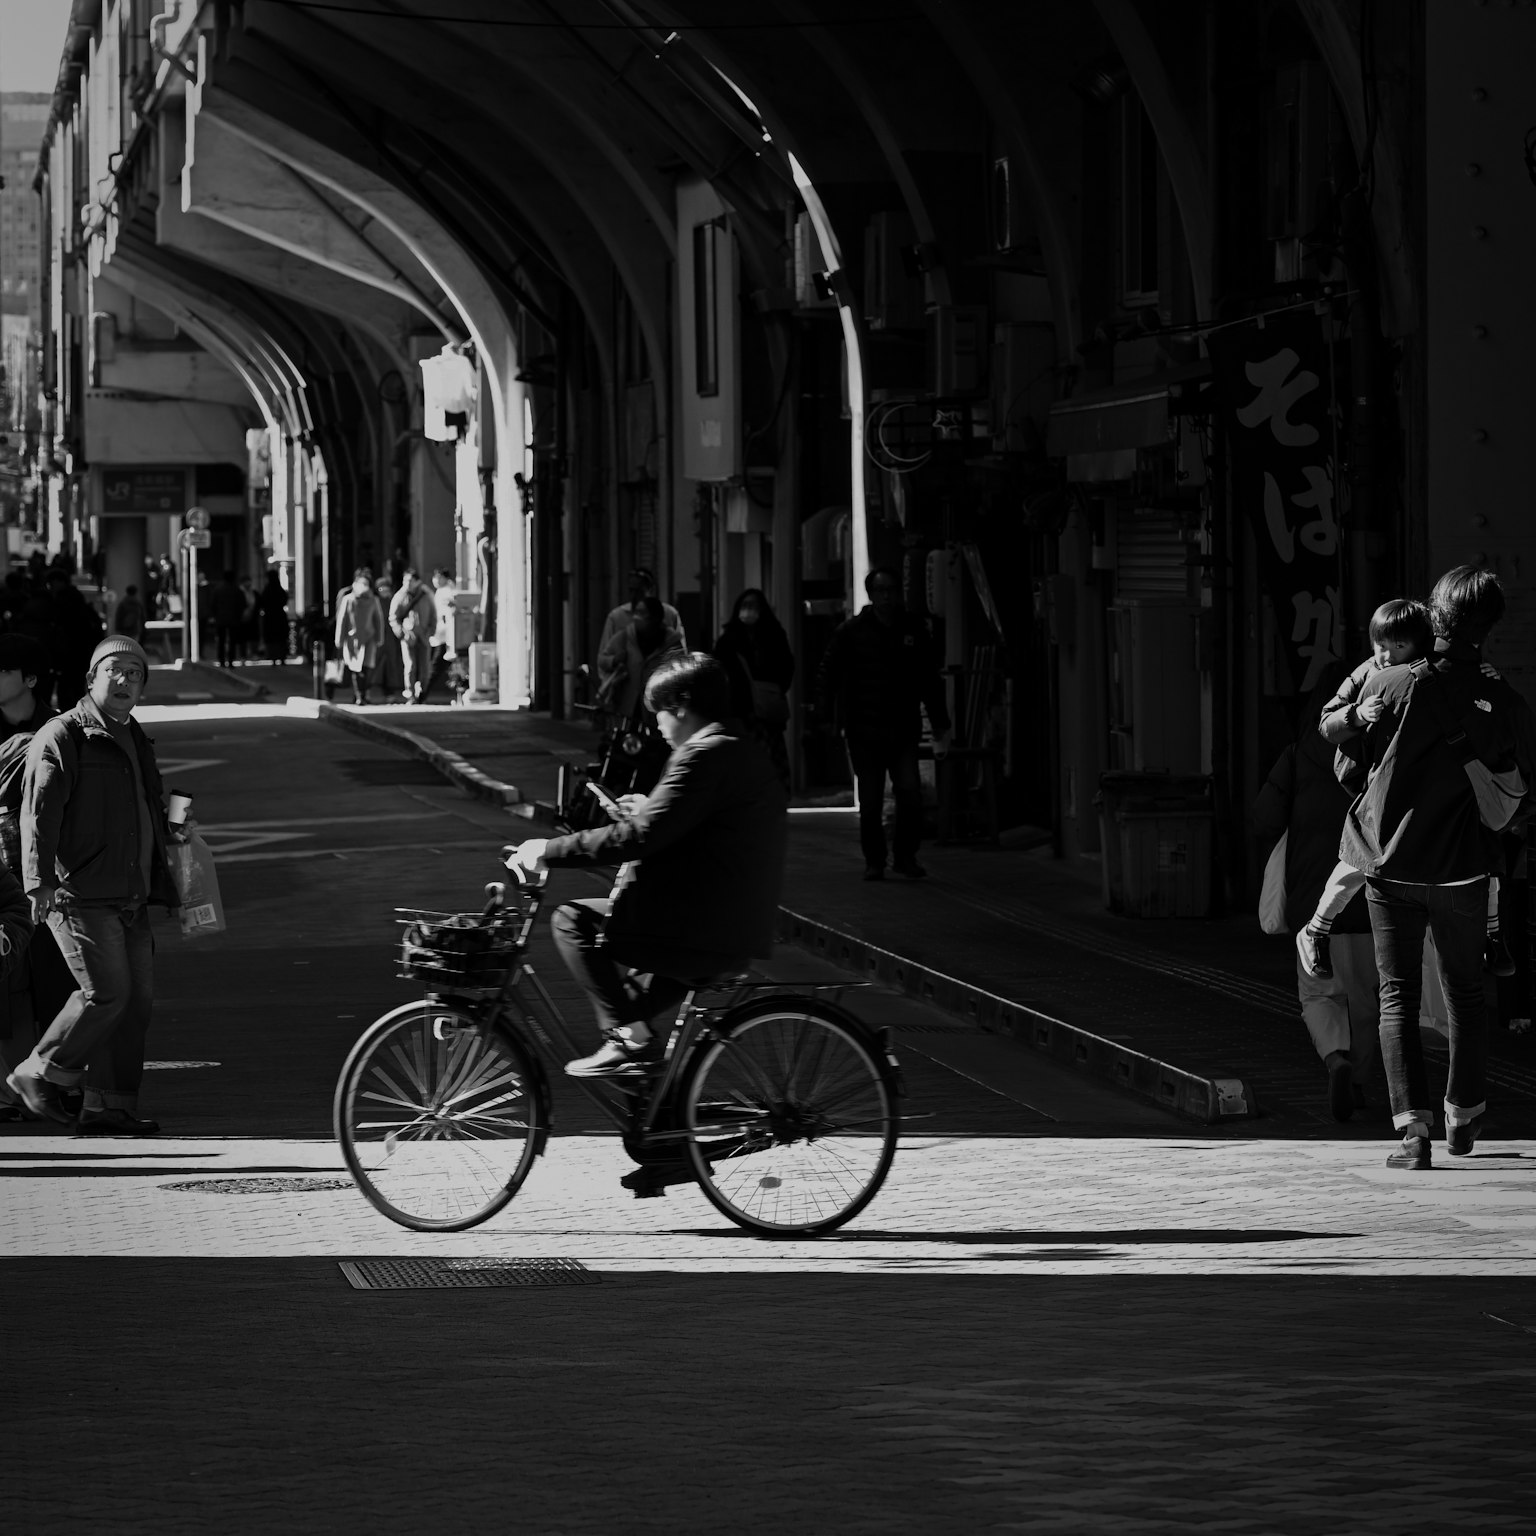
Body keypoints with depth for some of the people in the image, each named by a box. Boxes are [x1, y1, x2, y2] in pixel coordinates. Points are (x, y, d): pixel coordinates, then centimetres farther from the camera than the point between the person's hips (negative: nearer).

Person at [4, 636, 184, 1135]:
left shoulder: (134, 740, 20)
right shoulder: (60, 738, -6)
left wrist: (172, 828, 19)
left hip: (130, 899, 8)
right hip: (82, 896, -8)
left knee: (137, 999, 4)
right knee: (106, 992, -15)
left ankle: (110, 1103, 10)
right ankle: (41, 1074, 2)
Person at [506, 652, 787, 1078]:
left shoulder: (706, 755, -16)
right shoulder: (746, 753, 15)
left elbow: (637, 837, -22)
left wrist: (549, 851, -15)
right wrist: (646, 811, 25)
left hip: (703, 931, -10)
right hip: (742, 930, 10)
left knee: (573, 921, -2)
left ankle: (627, 1036, -6)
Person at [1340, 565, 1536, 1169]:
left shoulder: (1386, 686, -13)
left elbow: (1356, 761, 0)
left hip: (1387, 861, -1)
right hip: (1461, 869, 1)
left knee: (1397, 995, 4)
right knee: (1465, 995, 19)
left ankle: (1413, 1127, -9)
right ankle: (1463, 1118, 32)